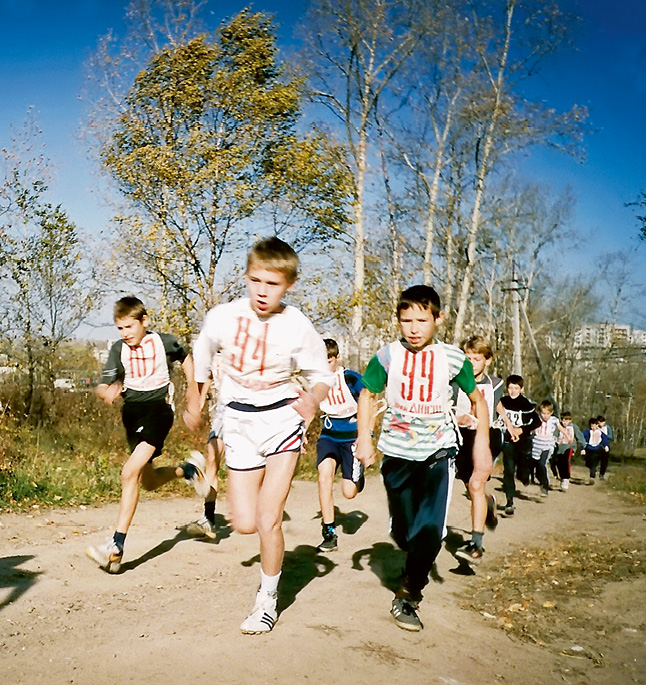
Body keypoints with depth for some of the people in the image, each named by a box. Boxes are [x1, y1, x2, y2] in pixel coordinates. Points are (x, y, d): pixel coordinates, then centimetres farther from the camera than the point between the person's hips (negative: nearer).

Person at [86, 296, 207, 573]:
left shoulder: (164, 342, -6)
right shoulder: (118, 350, 1)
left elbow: (186, 359, 15)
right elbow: (103, 386, -6)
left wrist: (193, 395, 17)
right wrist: (108, 391, -32)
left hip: (158, 408, -6)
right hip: (132, 412, 6)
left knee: (130, 473, -21)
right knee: (148, 481, 15)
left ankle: (116, 547, -19)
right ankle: (189, 469, 44)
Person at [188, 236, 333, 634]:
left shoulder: (297, 327, -15)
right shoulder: (223, 318, -9)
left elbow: (322, 375, -3)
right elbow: (203, 353, 13)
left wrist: (314, 398, -26)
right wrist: (197, 400, 20)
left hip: (281, 420, -2)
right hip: (239, 424, 3)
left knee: (268, 520, -7)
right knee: (244, 524, 2)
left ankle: (268, 599, 18)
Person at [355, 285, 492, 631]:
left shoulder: (453, 359, -9)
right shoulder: (387, 357, -7)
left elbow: (478, 399, 7)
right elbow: (368, 394, 8)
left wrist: (482, 444, -1)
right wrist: (364, 437, -3)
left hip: (438, 451, -1)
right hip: (397, 453, 2)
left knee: (430, 529, -16)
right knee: (402, 532, 10)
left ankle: (406, 596, 3)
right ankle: (418, 572, 43)